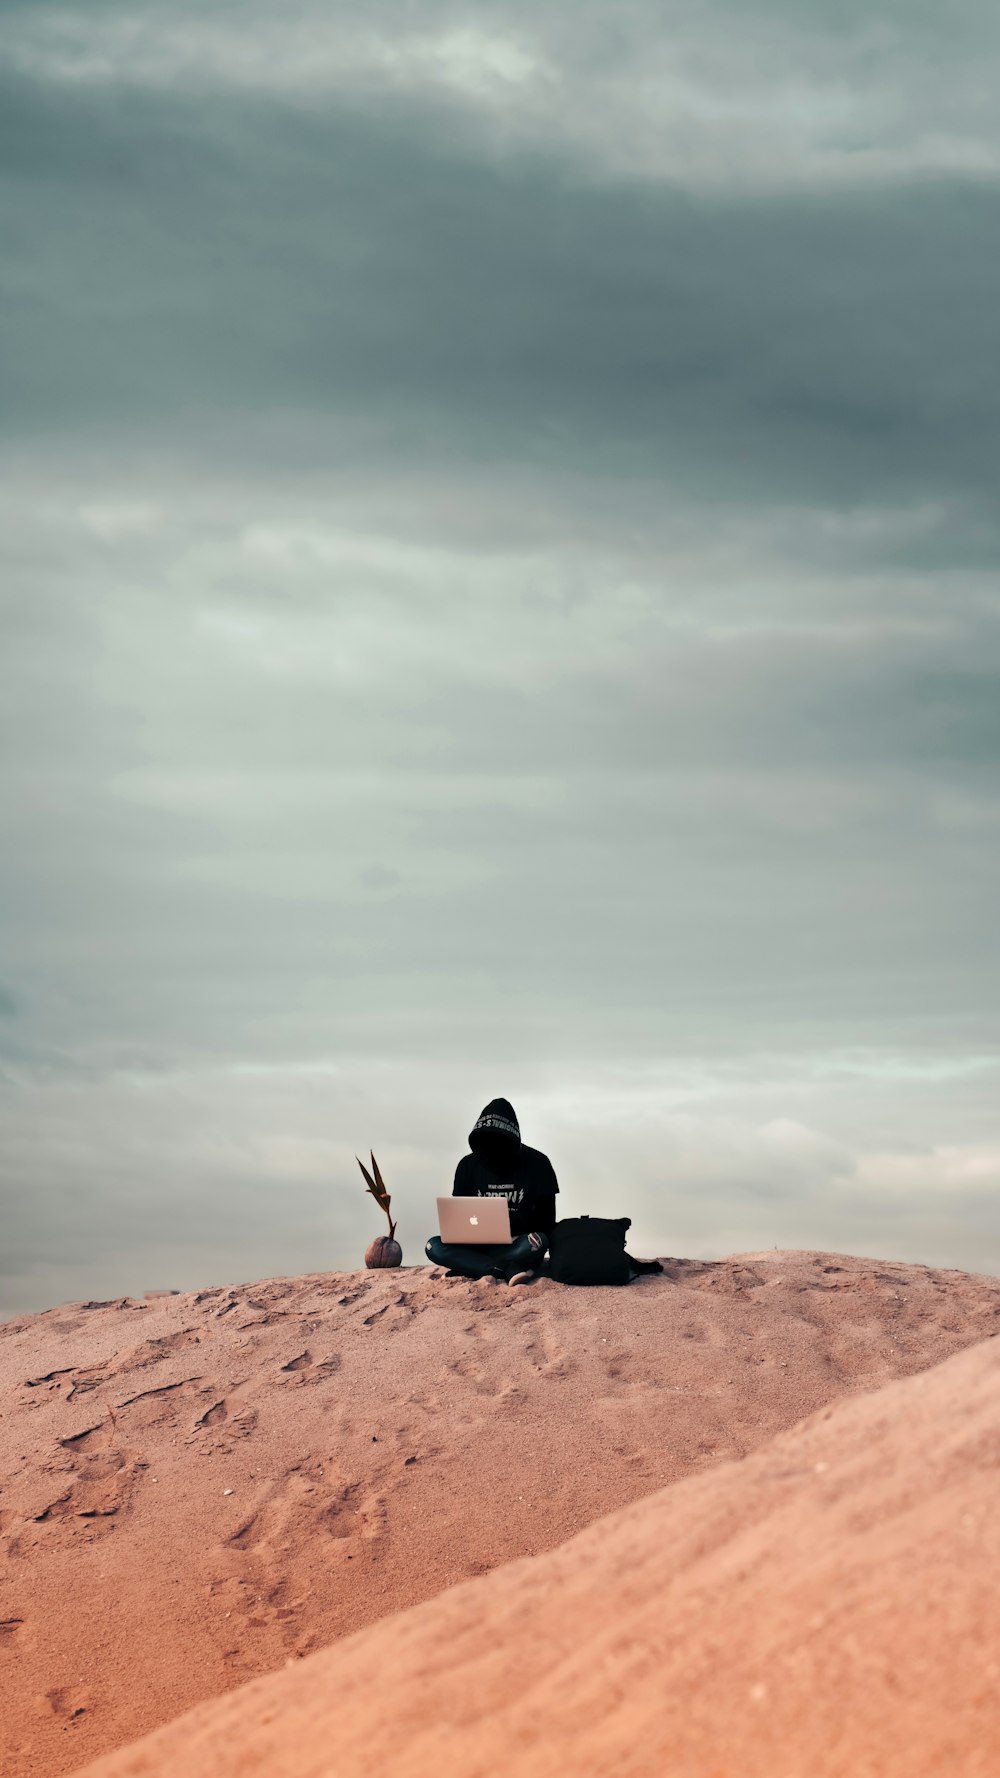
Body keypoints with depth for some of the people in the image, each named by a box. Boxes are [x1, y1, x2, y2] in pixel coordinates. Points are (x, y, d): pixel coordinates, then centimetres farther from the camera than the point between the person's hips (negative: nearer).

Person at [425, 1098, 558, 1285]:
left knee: (536, 1242, -38)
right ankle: (512, 1269, -36)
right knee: (434, 1247, -26)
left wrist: (512, 1236, -24)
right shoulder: (468, 1165, 1)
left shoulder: (536, 1164, -7)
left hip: (518, 1243, -3)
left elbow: (546, 1220, -7)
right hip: (480, 1243, 3)